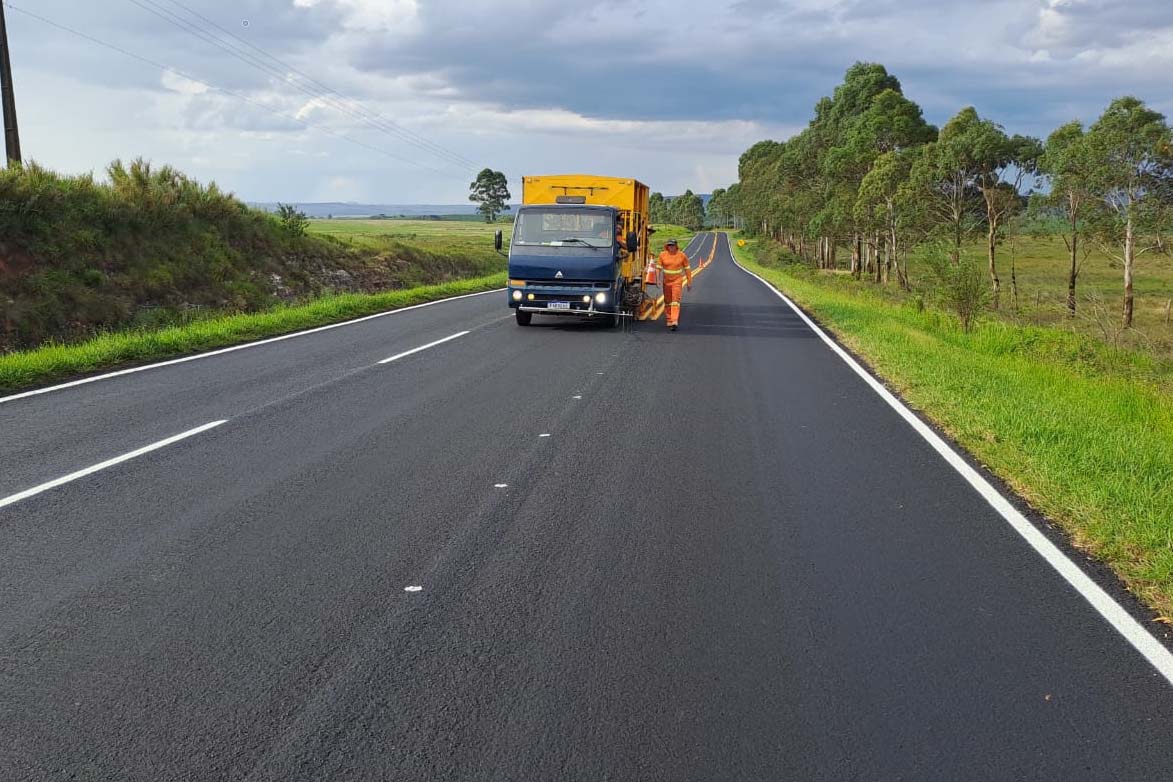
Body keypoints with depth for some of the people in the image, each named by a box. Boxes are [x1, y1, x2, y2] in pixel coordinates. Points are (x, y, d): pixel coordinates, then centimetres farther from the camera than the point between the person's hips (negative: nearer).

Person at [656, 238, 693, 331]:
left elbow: (687, 269, 3)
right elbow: (658, 268, 0)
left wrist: (689, 282, 4)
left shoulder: (682, 256, -4)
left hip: (677, 280, -2)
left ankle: (675, 321, -22)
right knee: (667, 301, 10)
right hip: (666, 281, 3)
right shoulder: (662, 255, -3)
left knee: (676, 300, -14)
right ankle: (669, 320, 22)